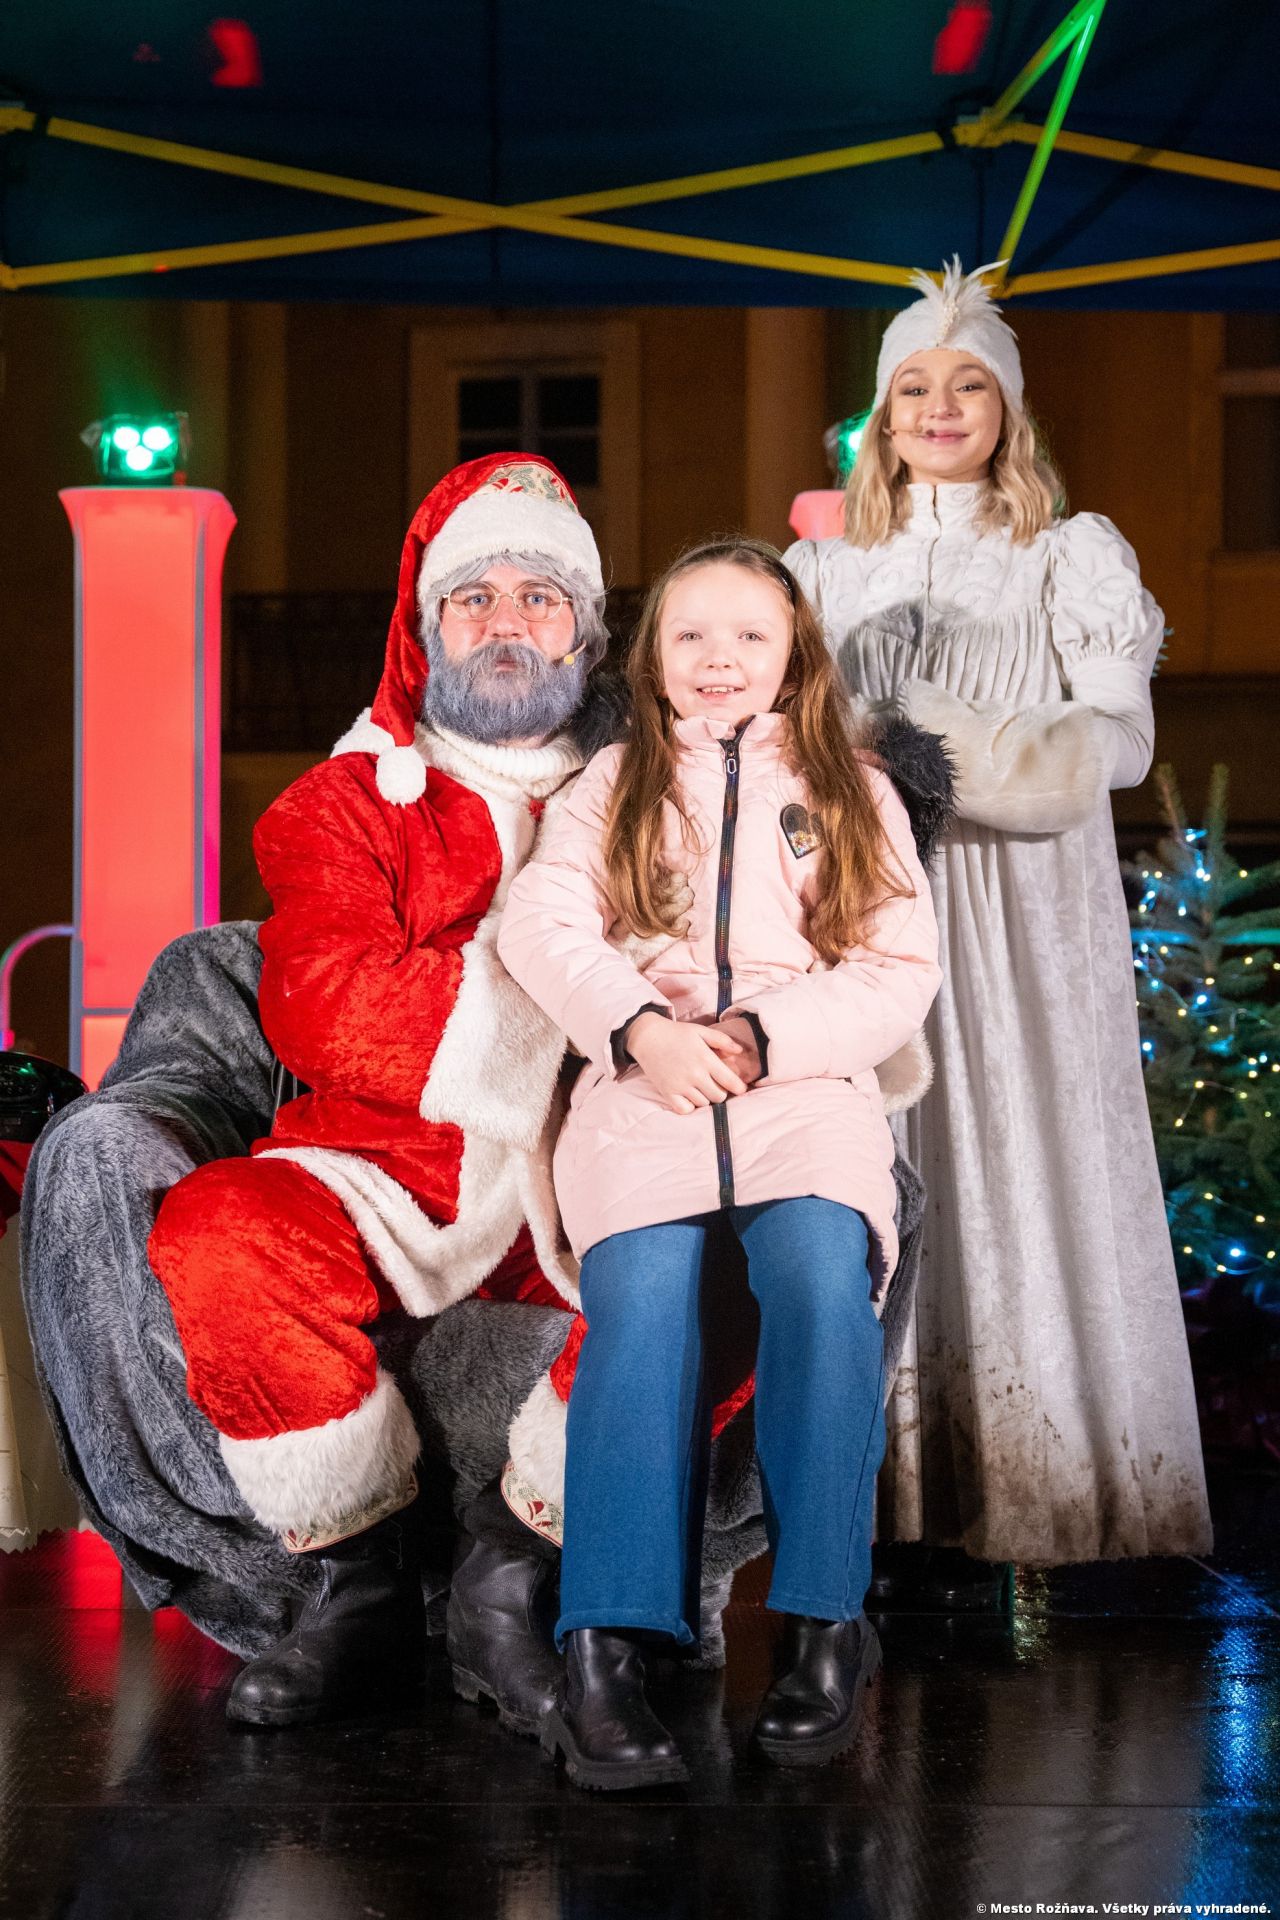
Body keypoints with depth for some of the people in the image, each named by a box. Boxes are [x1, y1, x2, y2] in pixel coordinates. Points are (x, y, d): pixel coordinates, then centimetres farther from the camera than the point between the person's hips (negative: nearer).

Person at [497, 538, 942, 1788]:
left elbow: (901, 968, 8)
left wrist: (764, 1037, -8)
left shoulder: (852, 791, 20)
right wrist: (642, 1028, -12)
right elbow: (541, 924, 5)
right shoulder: (614, 785, 21)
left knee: (822, 1273, -30)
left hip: (807, 1087, 0)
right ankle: (606, 1647, -30)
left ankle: (824, 1623, -21)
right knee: (643, 1295, -28)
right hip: (643, 1085, 0)